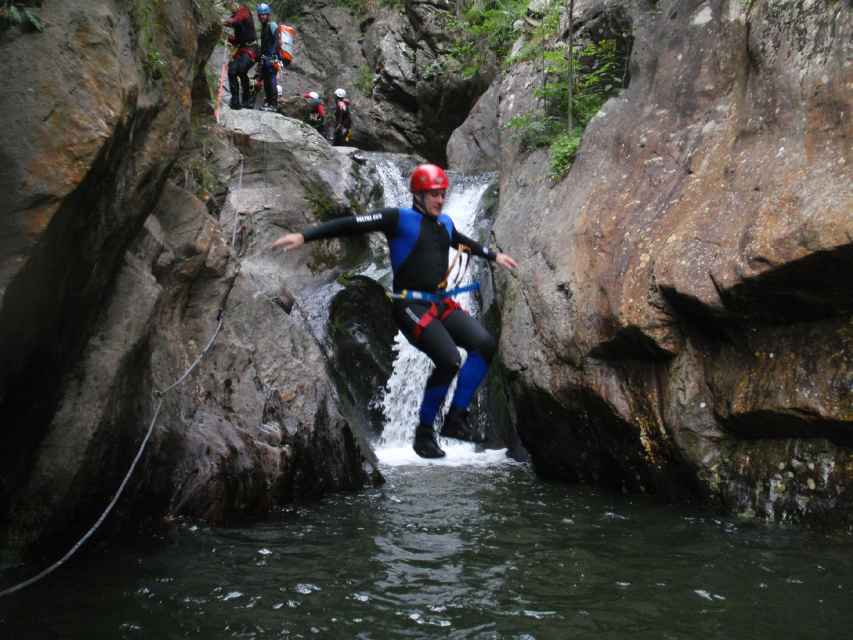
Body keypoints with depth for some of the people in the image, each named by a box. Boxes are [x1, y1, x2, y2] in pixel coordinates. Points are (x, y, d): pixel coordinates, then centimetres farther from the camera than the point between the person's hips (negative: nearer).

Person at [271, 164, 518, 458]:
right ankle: (424, 431, -3)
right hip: (411, 306, -7)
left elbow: (465, 243, 38)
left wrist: (494, 256, 50)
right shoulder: (399, 219, -5)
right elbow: (352, 224, -12)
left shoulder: (444, 223, 16)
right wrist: (304, 236, -20)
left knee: (485, 344, -12)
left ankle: (456, 418, -4)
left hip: (441, 303, 7)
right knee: (449, 361, -22)